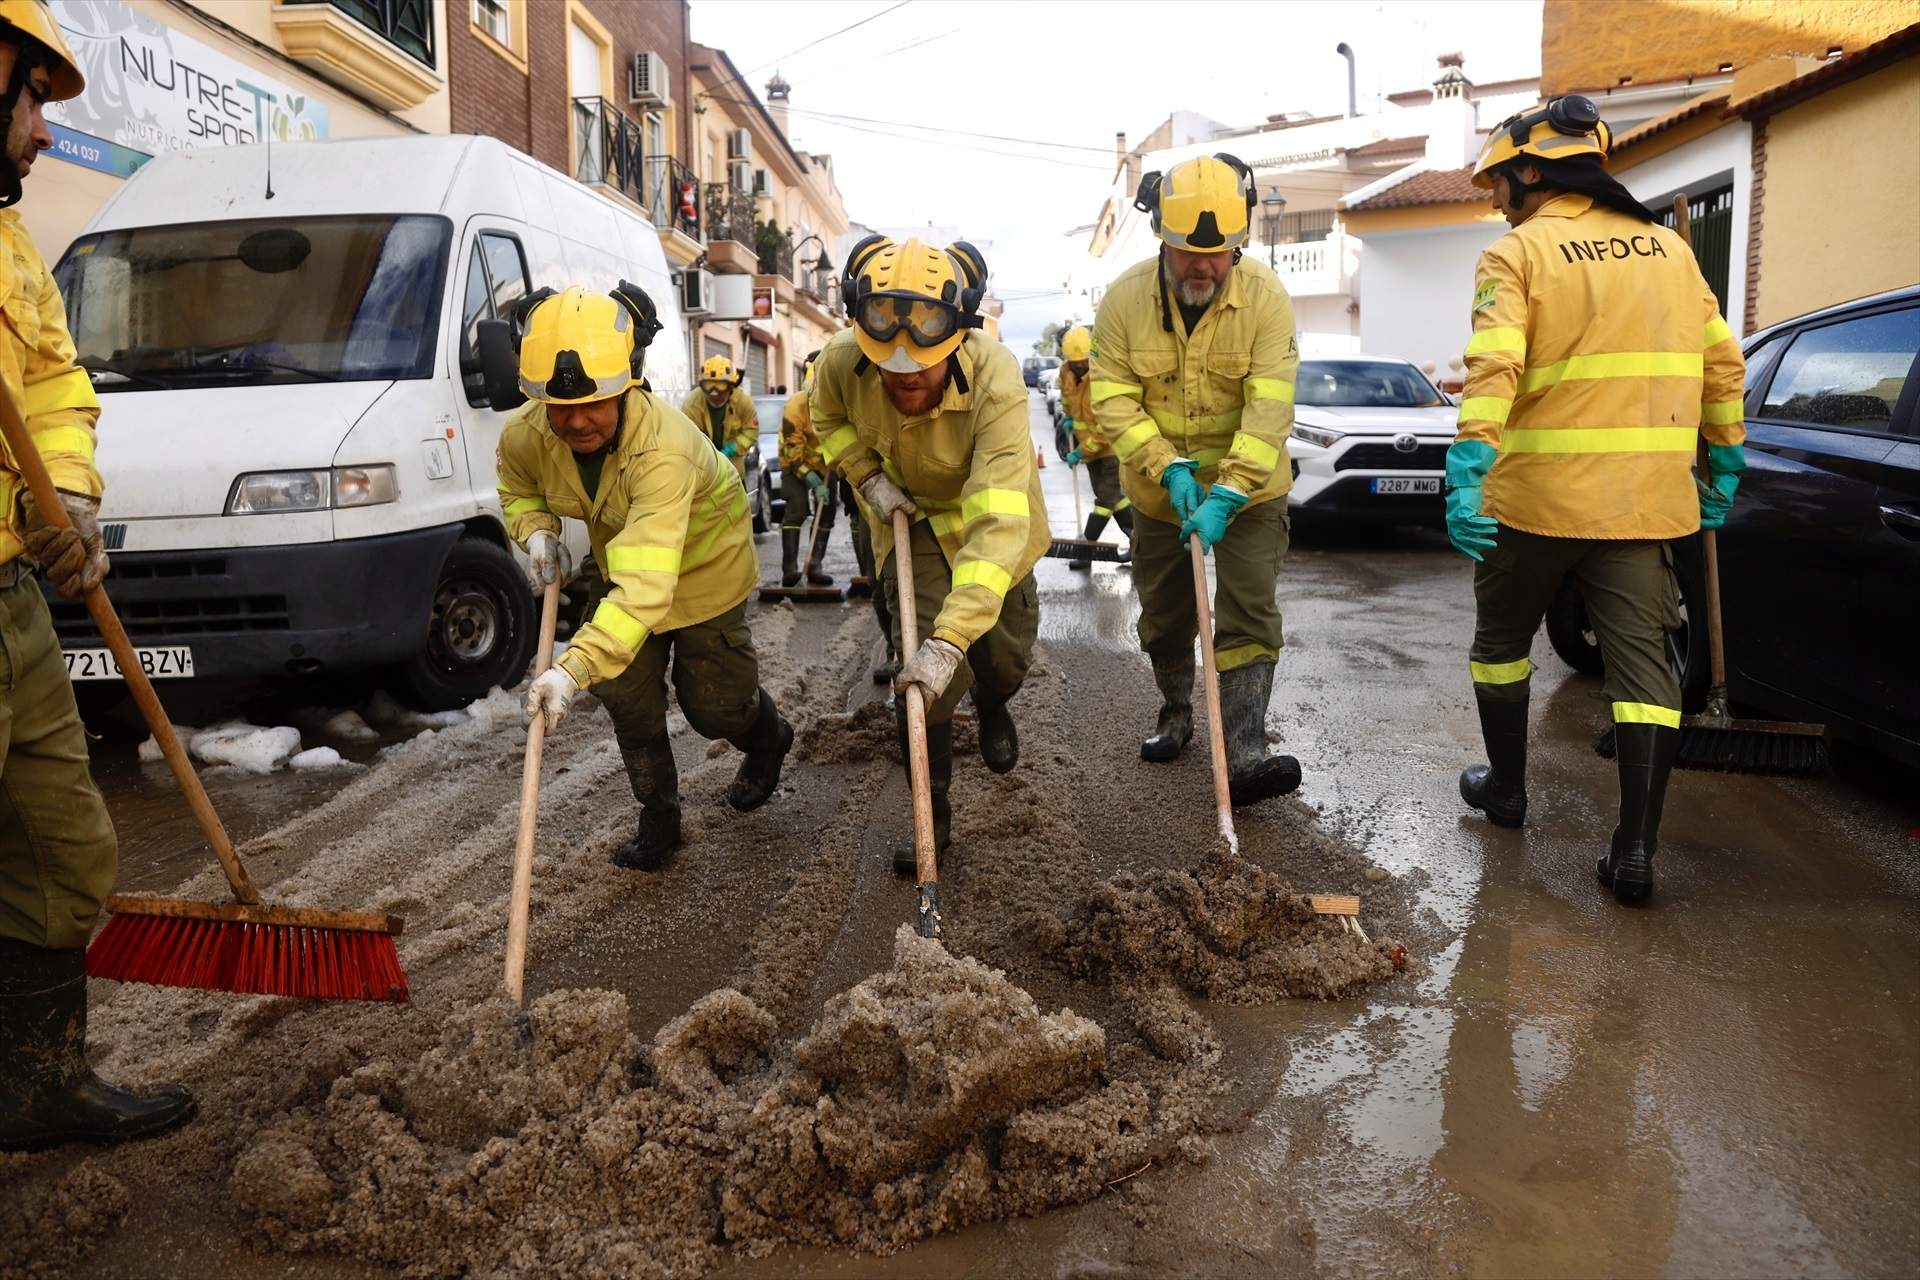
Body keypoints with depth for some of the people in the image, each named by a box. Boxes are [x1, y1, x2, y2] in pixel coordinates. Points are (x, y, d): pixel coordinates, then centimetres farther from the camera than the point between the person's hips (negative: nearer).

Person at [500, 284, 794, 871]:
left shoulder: (663, 451, -45)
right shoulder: (523, 436, -23)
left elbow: (648, 585, -54)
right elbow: (517, 489, 5)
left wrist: (574, 668, -63)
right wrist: (537, 532, -18)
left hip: (704, 563, -5)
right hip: (622, 563, 6)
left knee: (712, 703, 6)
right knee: (625, 693, 4)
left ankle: (769, 737, 43)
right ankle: (658, 816, 26)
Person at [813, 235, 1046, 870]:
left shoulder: (996, 379, -42)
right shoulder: (842, 361, -29)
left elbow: (999, 523, -50)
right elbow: (828, 419, -1)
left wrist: (950, 639, -56)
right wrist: (866, 477, -18)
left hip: (991, 511, -1)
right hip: (910, 512, 1)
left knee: (1006, 653, 11)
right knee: (919, 668, -13)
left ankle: (991, 705, 50)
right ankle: (931, 811, 5)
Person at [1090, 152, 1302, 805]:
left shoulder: (1267, 298, -18)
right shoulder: (1125, 297, -14)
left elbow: (1270, 408, -24)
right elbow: (1112, 397, -14)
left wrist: (1227, 495, -32)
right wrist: (1168, 467, -25)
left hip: (1249, 490, -2)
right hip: (1160, 490, 2)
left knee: (1248, 618, -11)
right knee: (1163, 617, 16)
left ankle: (1244, 755, -11)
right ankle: (1175, 713, 39)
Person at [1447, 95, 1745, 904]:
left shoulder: (1517, 254, -4)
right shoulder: (1667, 247, 12)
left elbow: (1492, 372, -20)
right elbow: (1721, 364, 13)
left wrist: (1467, 476, -26)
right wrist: (1723, 469, 20)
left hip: (1537, 496, -4)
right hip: (1645, 498, 4)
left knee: (1501, 640, 19)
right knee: (1641, 661, 4)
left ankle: (1505, 785, 33)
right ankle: (1636, 849, 0)